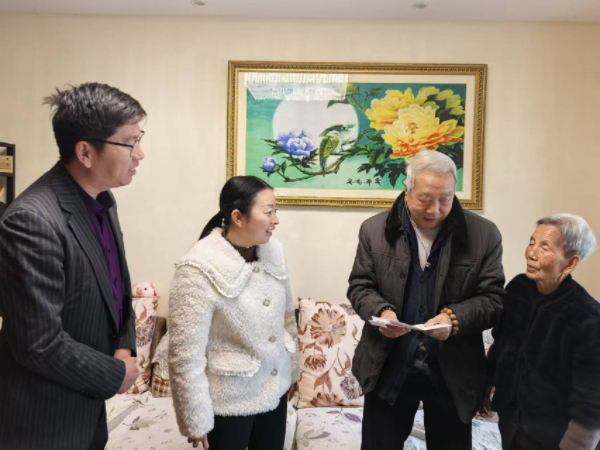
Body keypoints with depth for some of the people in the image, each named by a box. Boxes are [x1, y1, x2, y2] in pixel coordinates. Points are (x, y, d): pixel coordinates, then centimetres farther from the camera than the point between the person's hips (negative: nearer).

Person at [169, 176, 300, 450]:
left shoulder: (272, 251, -6)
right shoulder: (198, 272, -24)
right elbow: (185, 356, -19)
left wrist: (292, 367, 14)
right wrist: (196, 422, -12)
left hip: (275, 388, 6)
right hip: (228, 399, -5)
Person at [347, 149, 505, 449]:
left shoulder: (484, 235, -7)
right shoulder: (374, 230, -5)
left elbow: (493, 299, -6)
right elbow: (359, 285, 1)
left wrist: (455, 317, -25)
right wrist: (381, 310, -20)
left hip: (454, 371, 0)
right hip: (388, 367, 1)